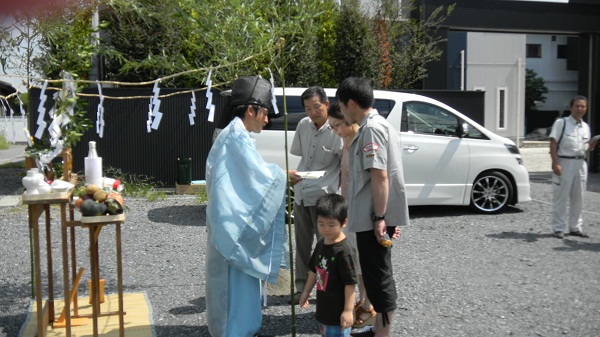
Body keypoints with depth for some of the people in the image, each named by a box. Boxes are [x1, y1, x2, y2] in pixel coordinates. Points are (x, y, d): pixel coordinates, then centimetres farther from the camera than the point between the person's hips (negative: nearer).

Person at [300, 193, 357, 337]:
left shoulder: (343, 250, -22)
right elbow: (314, 270, 16)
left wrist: (348, 310, -20)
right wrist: (306, 291, 22)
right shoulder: (321, 243, 2)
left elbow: (350, 283, -21)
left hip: (338, 311, -8)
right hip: (324, 307, 8)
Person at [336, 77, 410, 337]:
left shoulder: (370, 128, -15)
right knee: (378, 274, 18)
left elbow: (380, 176, -22)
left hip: (373, 217, -10)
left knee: (378, 276, -3)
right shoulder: (378, 125, 17)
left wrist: (379, 217, -22)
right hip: (374, 216, 10)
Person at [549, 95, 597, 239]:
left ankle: (575, 227, 20)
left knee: (578, 197, 10)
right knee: (561, 197, -3)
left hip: (580, 163, 6)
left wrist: (594, 142, -3)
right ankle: (558, 228, 4)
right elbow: (553, 143, -10)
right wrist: (555, 163, -18)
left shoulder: (586, 127, 15)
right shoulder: (561, 123, -4)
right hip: (564, 162, -6)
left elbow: (586, 147, 19)